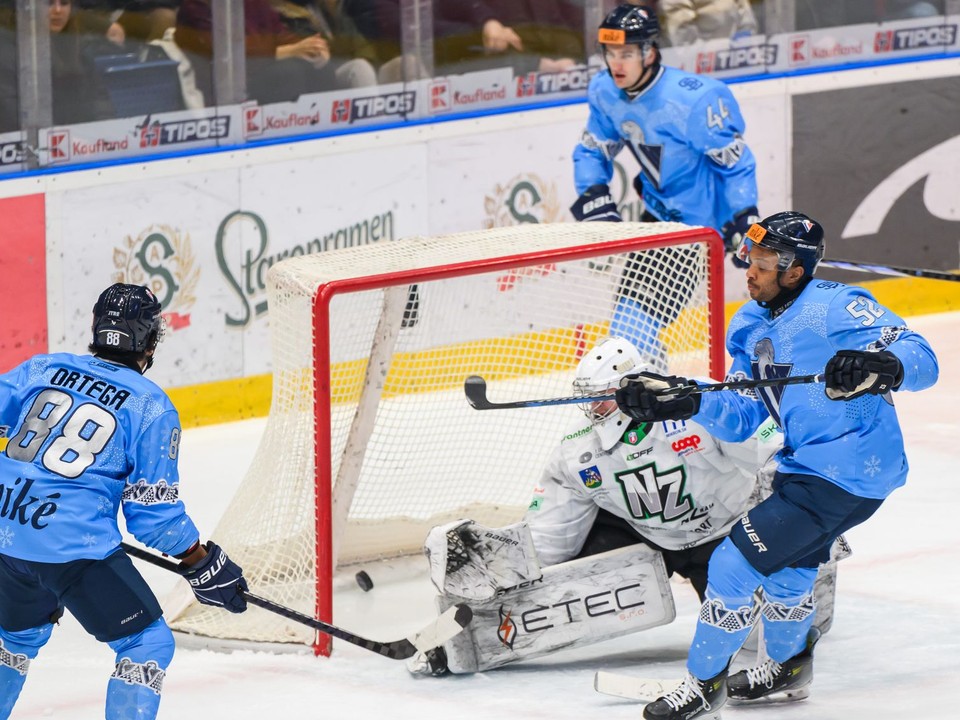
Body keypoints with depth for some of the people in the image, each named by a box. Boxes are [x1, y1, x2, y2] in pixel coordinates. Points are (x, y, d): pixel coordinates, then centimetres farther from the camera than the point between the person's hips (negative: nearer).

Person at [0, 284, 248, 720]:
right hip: (76, 548, -6)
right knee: (148, 645, 7)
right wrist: (203, 566, 7)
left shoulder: (40, 369, 10)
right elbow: (153, 510, -3)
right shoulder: (151, 407, -1)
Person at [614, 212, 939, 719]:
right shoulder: (752, 325, 7)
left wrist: (880, 366, -47)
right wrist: (685, 402, -10)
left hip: (846, 470, -10)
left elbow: (921, 359, -26)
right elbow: (742, 417, 6)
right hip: (805, 464, 10)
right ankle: (788, 668, 55)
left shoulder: (836, 307, -19)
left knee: (735, 562, -10)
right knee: (785, 565, 30)